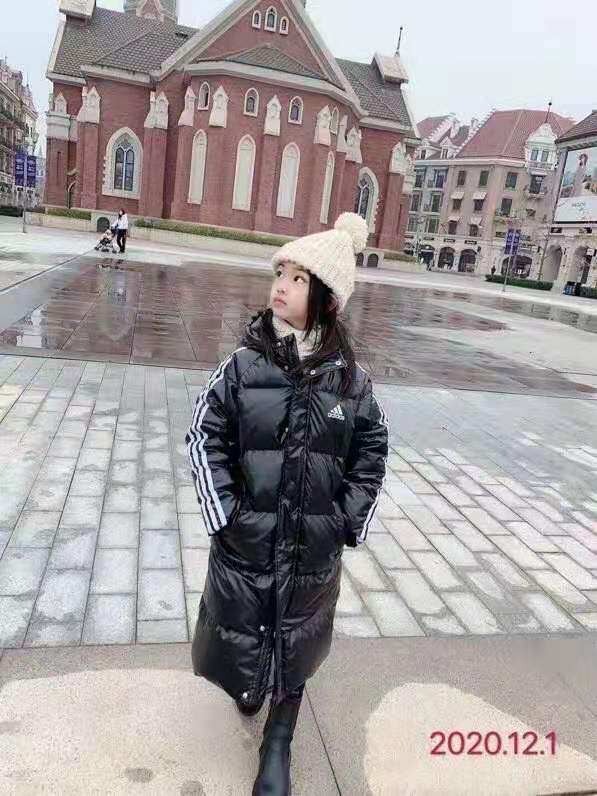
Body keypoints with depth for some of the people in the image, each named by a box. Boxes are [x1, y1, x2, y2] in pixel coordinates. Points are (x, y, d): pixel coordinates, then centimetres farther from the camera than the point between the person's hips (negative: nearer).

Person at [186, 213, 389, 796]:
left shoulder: (349, 378, -7)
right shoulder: (243, 365, -10)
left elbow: (371, 453, 2)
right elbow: (205, 438, -6)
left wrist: (348, 523, -2)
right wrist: (224, 512, -11)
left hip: (313, 548, 0)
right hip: (245, 540, 0)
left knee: (295, 640, 16)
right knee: (240, 625, 19)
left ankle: (277, 749, 40)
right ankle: (248, 683, 55)